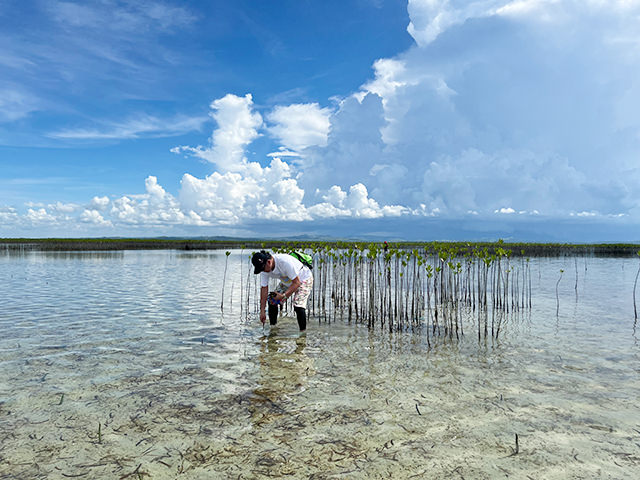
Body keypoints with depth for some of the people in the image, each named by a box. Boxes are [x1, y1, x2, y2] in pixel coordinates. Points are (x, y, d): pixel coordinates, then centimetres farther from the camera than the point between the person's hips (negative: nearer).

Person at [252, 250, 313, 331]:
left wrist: (283, 296, -36)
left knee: (298, 306, -25)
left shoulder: (285, 261, -39)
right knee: (272, 302, -3)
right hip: (286, 282, 7)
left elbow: (297, 283, -32)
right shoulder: (264, 268, -18)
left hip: (303, 279, -7)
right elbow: (264, 288, -11)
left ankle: (303, 331, -8)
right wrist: (262, 311, -11)